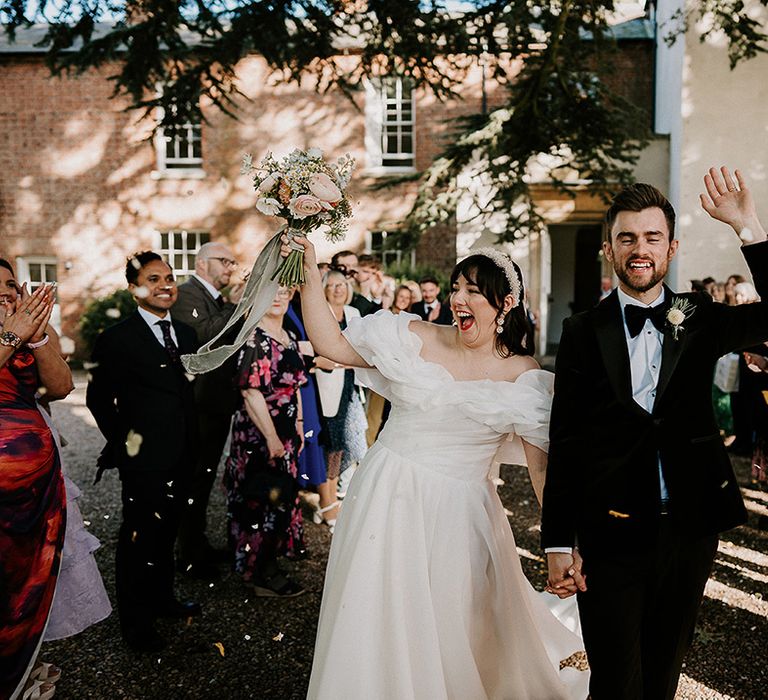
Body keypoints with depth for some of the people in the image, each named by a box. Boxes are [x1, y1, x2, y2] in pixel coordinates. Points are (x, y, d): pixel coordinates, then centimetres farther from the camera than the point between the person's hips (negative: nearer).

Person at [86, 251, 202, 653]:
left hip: (179, 457, 6)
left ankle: (162, 599, 39)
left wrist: (190, 446, 9)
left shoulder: (185, 334, 8)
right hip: (144, 458, -6)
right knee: (138, 539, 6)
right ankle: (135, 624, 23)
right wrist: (122, 441, -6)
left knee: (166, 533, 20)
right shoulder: (117, 339, -10)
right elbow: (98, 398, -6)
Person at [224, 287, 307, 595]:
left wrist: (298, 426, 14)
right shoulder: (253, 338, -17)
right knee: (262, 500, 1)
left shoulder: (290, 338, 10)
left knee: (281, 498, 17)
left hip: (285, 433, 9)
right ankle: (259, 573, 17)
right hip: (258, 434, -9)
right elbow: (251, 392, -22)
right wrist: (272, 438, -20)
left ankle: (269, 562, 35)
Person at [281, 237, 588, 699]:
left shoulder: (525, 376, -3)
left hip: (460, 515, 0)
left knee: (457, 633, 12)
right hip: (390, 498, 1)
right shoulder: (414, 337, -2)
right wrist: (310, 275, -7)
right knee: (378, 622, 10)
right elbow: (332, 344, -1)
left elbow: (543, 466, -3)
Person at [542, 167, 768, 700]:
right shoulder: (584, 332, -3)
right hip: (611, 532, -2)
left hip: (690, 530, 2)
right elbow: (565, 444, -3)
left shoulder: (700, 320, 3)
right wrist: (558, 544, -5)